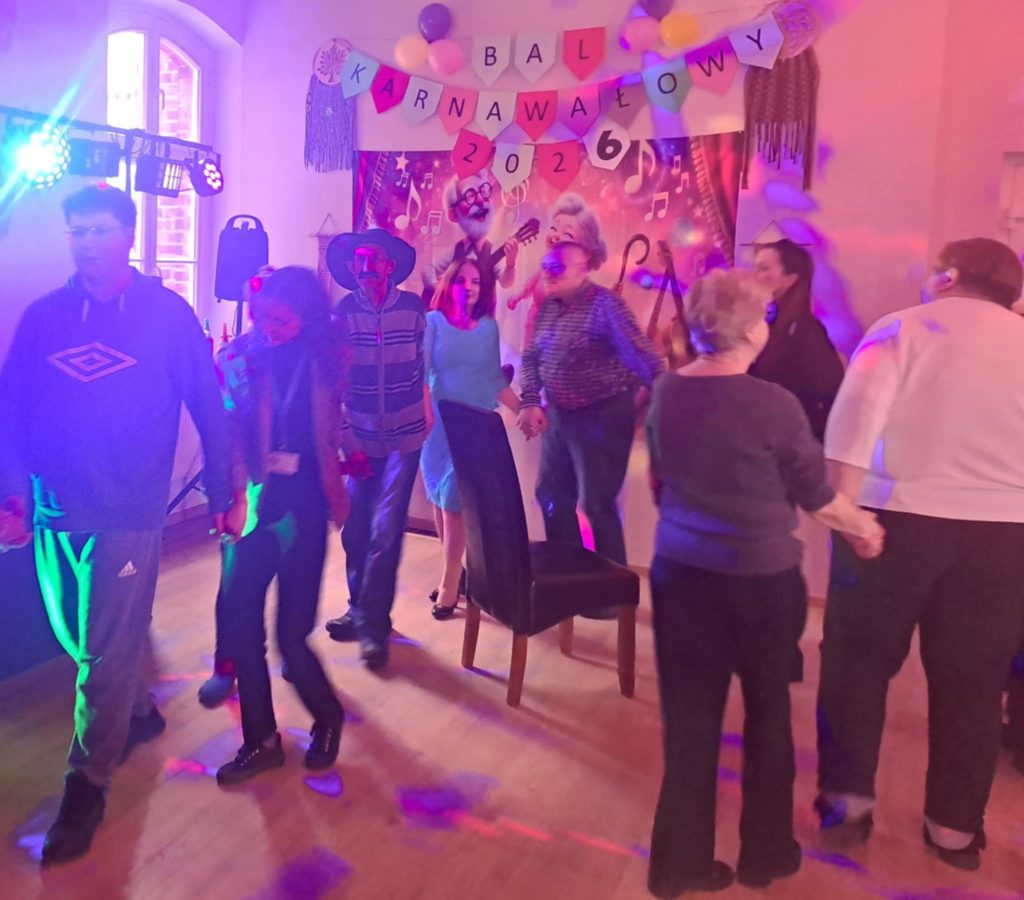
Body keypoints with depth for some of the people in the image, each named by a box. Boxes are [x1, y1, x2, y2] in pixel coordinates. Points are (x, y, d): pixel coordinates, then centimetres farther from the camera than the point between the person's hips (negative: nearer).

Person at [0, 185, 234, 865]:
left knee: (107, 653, 2)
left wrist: (222, 491, 0)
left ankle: (87, 787, 16)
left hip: (129, 514, -4)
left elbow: (209, 407, -1)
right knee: (81, 638, 18)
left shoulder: (170, 315, -3)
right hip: (55, 511, 4)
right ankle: (137, 713, 43)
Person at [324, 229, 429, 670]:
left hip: (403, 437, -1)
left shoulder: (413, 307, -3)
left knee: (384, 530, -6)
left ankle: (372, 624, 4)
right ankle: (362, 610, 26)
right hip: (360, 437, 2)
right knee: (355, 530, 6)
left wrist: (425, 411, 10)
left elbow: (423, 363, 8)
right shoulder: (343, 312, -2)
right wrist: (344, 438, -7)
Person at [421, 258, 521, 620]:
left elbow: (495, 379, 12)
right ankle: (455, 571, 22)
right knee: (439, 499, 6)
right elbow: (420, 371, -7)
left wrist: (522, 410, 6)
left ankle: (449, 584, 1)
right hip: (438, 423, 0)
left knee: (455, 500, -5)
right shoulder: (432, 321, 0)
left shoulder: (489, 327, 6)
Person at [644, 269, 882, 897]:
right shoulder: (774, 405, -18)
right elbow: (816, 494, -6)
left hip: (680, 570, 4)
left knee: (689, 716, 13)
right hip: (760, 579, -4)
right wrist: (865, 527, 14)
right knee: (768, 714, 17)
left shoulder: (666, 392, -2)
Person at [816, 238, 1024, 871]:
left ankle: (848, 800, 17)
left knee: (859, 661, 12)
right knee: (972, 680, 12)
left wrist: (845, 503, -12)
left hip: (899, 517, -3)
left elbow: (857, 413, -11)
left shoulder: (904, 327, 3)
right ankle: (956, 826, 23)